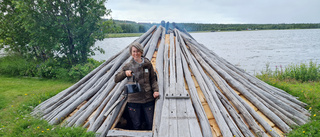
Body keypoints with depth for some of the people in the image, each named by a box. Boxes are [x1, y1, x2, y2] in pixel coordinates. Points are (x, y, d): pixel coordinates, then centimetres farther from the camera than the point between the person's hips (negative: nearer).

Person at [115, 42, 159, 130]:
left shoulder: (148, 64, 2)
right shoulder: (128, 66, 1)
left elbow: (152, 79, 9)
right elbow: (116, 79, 2)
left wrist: (155, 90, -7)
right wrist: (125, 73, -15)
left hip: (148, 99, 1)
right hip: (133, 100, 0)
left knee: (150, 123, 8)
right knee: (136, 125, 10)